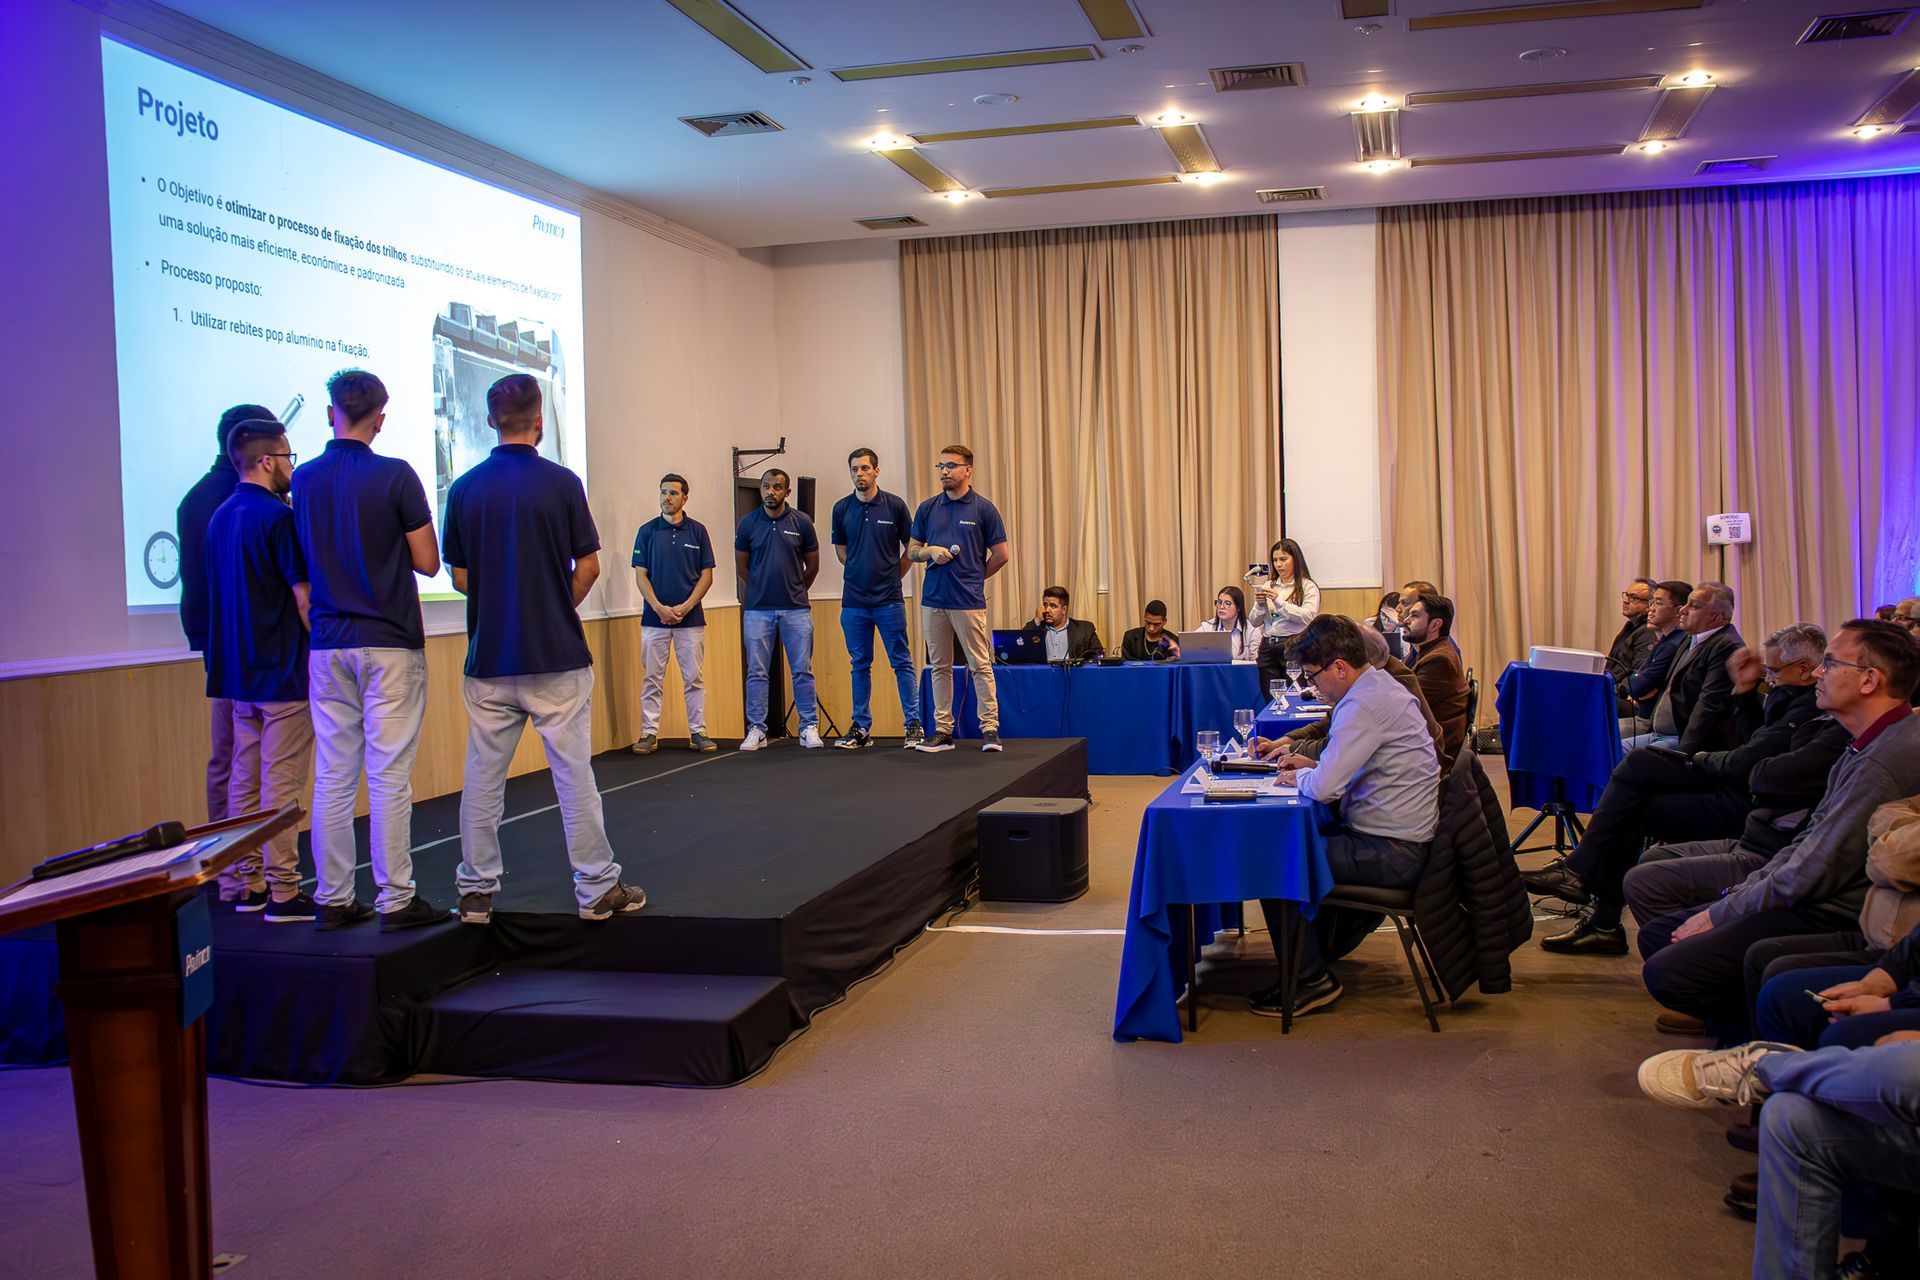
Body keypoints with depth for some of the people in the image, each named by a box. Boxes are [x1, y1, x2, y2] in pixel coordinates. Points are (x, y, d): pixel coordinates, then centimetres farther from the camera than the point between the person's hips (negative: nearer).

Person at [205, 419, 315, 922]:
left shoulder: (220, 517, 12)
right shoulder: (277, 517, -14)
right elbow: (303, 597, -16)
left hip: (238, 670, 9)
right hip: (282, 670, -8)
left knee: (244, 780, 12)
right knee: (281, 784, -6)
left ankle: (244, 884, 17)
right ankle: (282, 892, -3)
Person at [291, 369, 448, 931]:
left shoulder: (304, 479, 7)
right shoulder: (394, 475, -9)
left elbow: (305, 562, 16)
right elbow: (428, 561, -6)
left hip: (327, 644, 5)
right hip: (389, 642, -5)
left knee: (333, 777, 8)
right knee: (389, 777, -2)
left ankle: (334, 899, 13)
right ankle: (395, 900, 2)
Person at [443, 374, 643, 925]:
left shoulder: (465, 488, 2)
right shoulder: (561, 482, -6)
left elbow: (459, 575, 6)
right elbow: (588, 567, -4)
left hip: (488, 657, 3)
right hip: (556, 654, -3)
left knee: (484, 776, 9)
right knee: (573, 772, 3)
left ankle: (477, 891, 15)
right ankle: (597, 888, 8)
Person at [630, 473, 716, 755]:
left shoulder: (697, 531, 3)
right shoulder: (647, 531, 3)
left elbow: (707, 574, 2)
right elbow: (640, 575, 1)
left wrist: (685, 607, -10)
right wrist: (659, 607, -11)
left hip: (690, 617, 0)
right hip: (654, 617, 0)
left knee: (694, 678, 3)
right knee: (652, 678, 3)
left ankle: (698, 732, 10)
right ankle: (649, 733, 8)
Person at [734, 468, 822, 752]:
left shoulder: (801, 522, 0)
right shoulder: (747, 523, 1)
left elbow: (813, 565, 10)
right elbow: (741, 566, 13)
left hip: (796, 609, 0)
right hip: (757, 609, 0)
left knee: (802, 671, 2)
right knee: (756, 672, 3)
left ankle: (809, 728, 10)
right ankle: (756, 730, 11)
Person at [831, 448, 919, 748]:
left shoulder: (895, 505, -2)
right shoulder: (842, 508, 5)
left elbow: (911, 548, 5)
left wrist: (892, 576, 6)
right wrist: (861, 573, 11)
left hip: (889, 599, -3)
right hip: (854, 600, 3)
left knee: (902, 662, 0)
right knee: (860, 665, 8)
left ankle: (914, 724, 5)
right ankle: (861, 728, 14)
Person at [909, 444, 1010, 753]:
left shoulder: (983, 509, -1)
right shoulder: (927, 508, 10)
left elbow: (1001, 555, 2)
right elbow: (911, 551, 14)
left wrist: (972, 577, 8)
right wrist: (930, 552, -6)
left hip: (969, 601, -4)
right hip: (933, 600, 4)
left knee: (980, 666, -3)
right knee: (940, 667, 9)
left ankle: (990, 728, 2)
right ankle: (943, 730, 15)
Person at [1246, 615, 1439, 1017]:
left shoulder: (1364, 705, -22)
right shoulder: (1382, 686, 11)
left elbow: (1324, 788, -26)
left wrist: (1299, 778, -4)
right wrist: (1312, 765, 11)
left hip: (1391, 853, -11)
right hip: (1403, 842, 11)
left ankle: (1309, 979, 6)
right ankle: (1315, 959, 28)